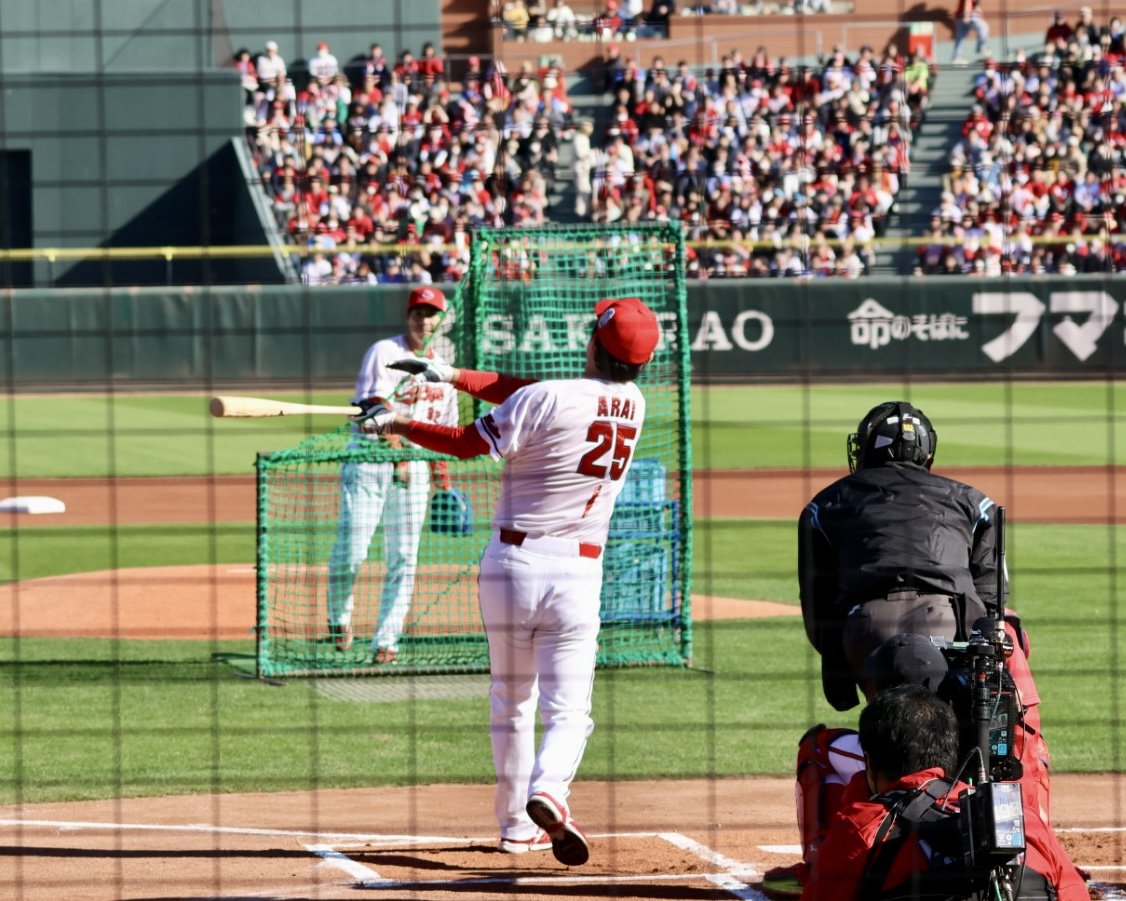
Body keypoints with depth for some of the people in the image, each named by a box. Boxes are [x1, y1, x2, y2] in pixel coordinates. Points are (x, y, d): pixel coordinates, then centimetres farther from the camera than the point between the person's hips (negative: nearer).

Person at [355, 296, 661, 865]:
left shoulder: (547, 399, -12)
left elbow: (466, 443, -7)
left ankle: (516, 826, 21)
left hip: (512, 562, -1)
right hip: (578, 572, 1)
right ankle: (548, 791, -29)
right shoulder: (633, 406, 4)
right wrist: (454, 376, 10)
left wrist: (396, 424, 7)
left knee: (510, 704, 15)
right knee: (568, 709, 0)